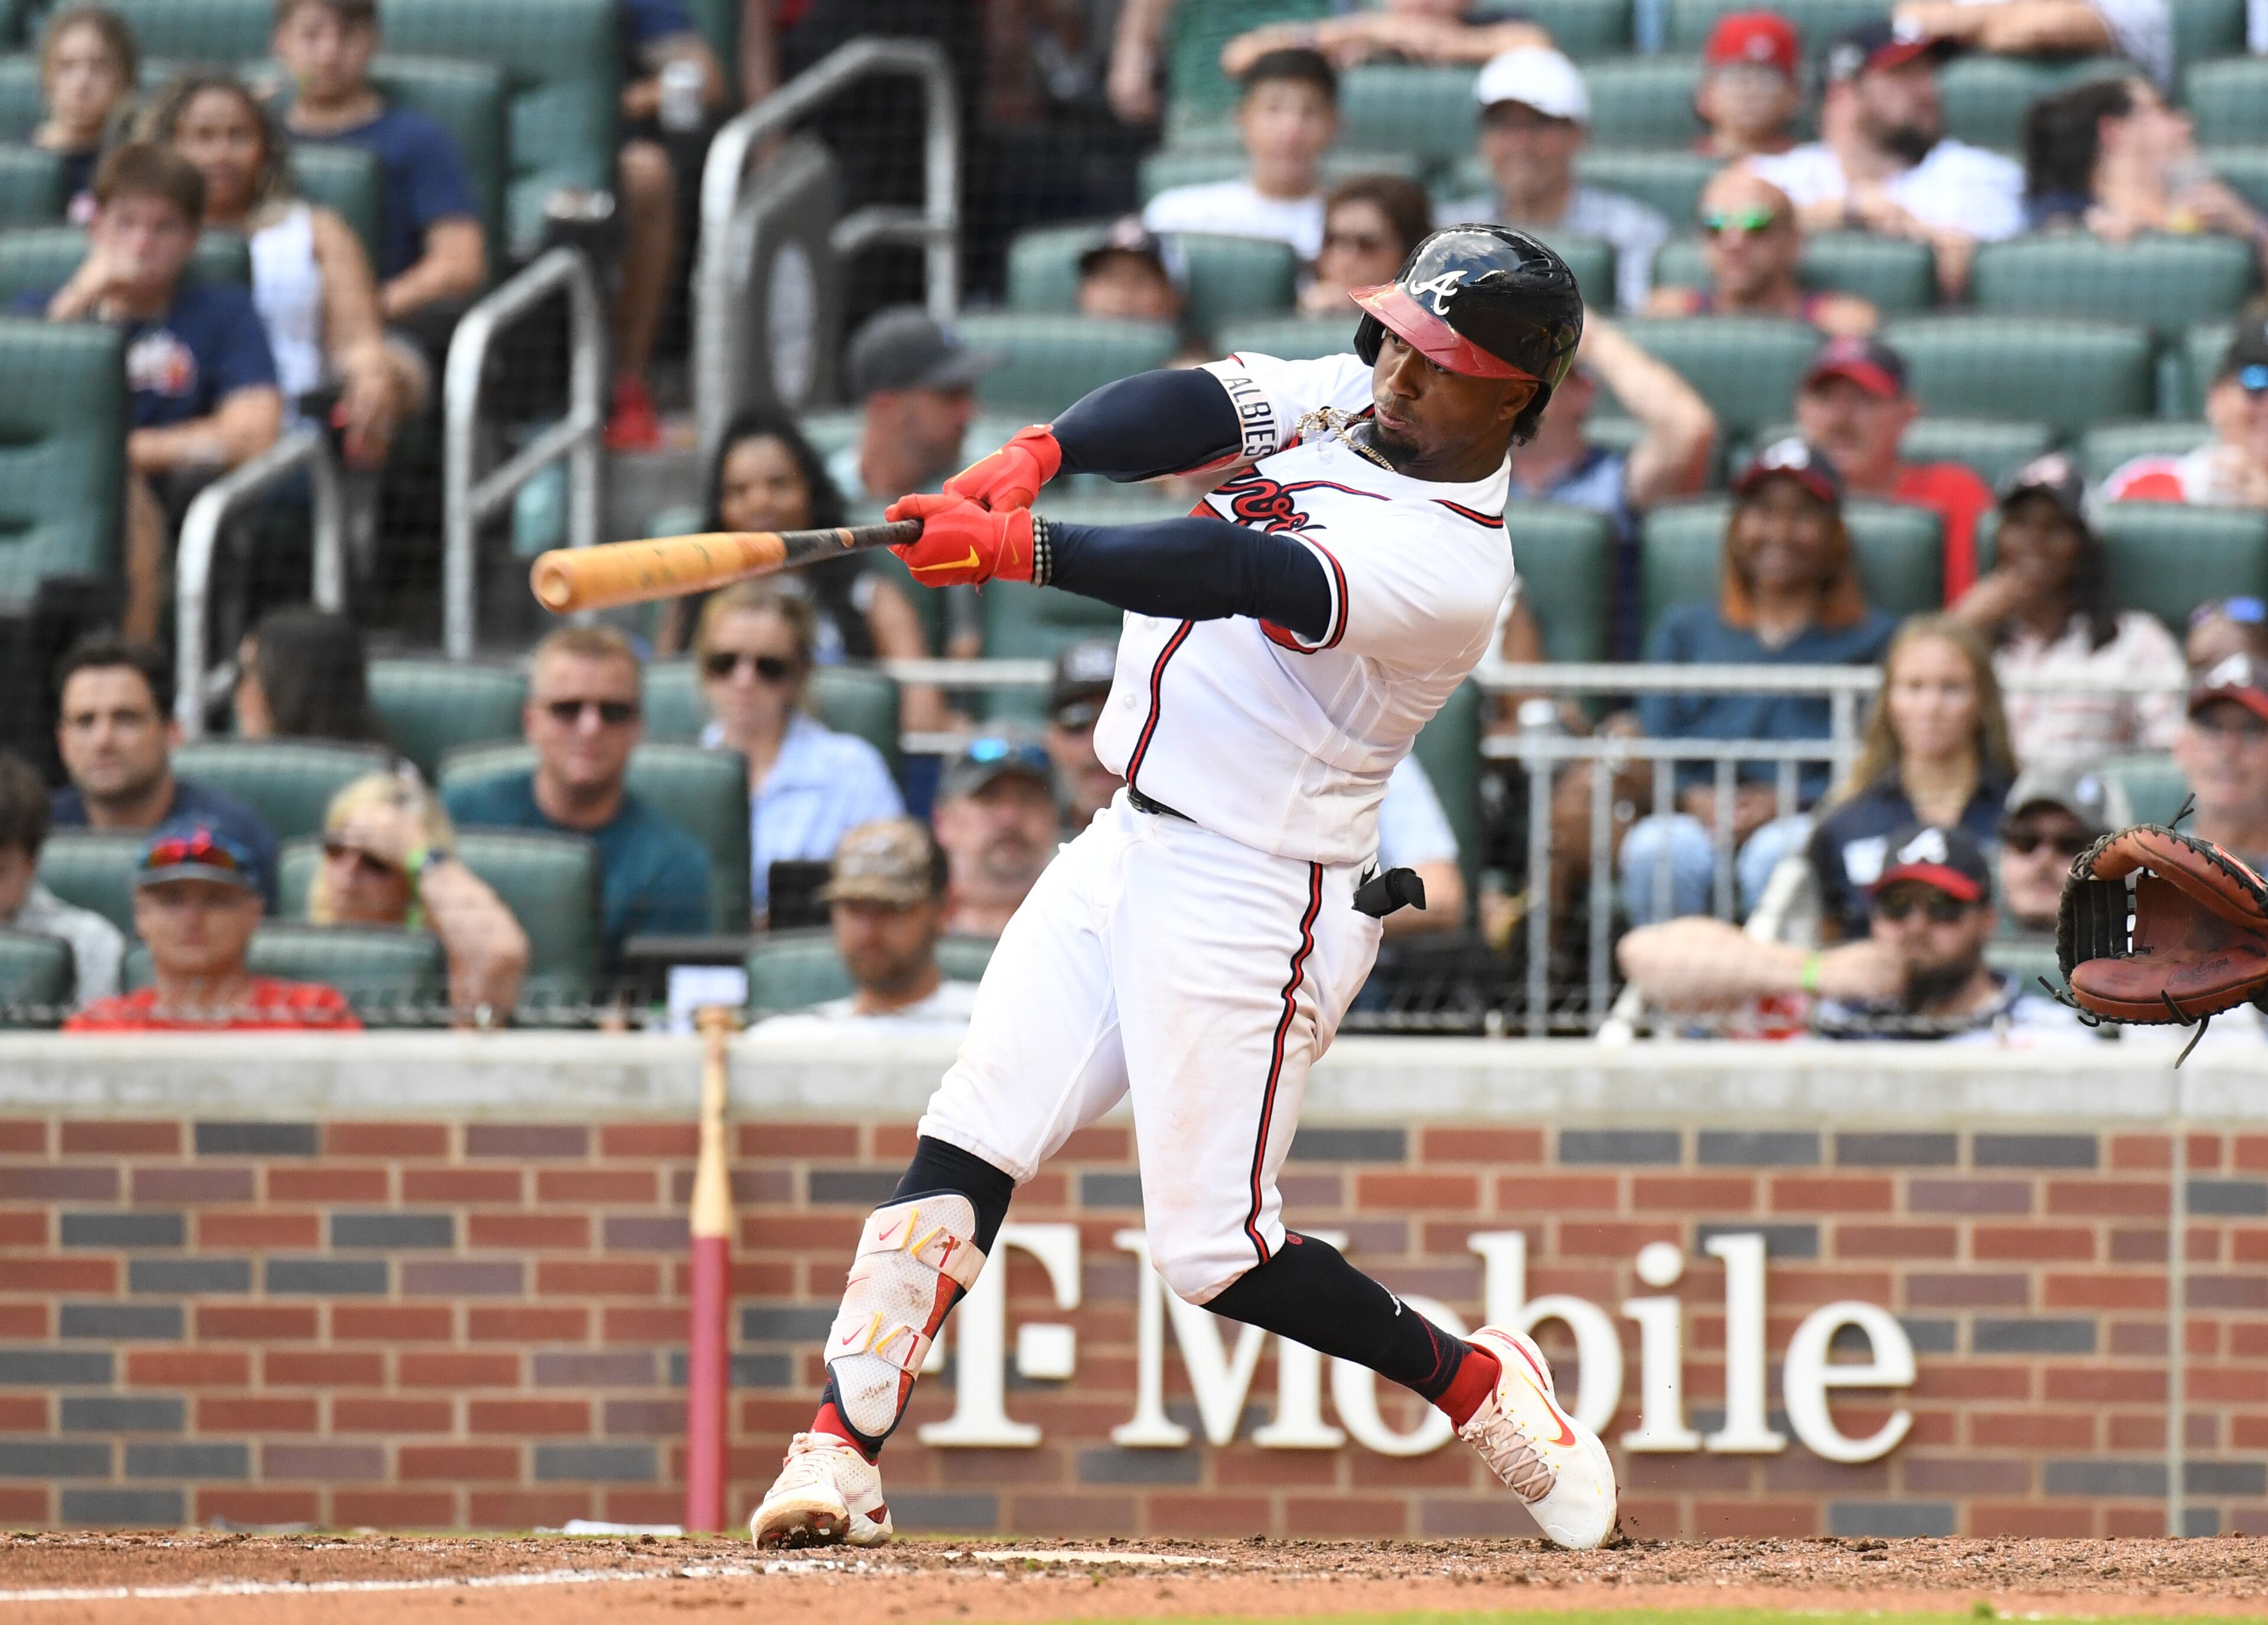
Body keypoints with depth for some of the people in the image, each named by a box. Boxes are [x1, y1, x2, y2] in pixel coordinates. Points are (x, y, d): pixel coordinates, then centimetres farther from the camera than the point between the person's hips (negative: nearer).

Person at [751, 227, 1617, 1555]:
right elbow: (1202, 408, -8)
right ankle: (841, 1449, -1)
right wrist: (1038, 456, -28)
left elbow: (1242, 578, -32)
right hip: (1127, 847, 8)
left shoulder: (1451, 568, -20)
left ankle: (1478, 1384, 14)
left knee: (1218, 1253, -6)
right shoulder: (1352, 401, 6)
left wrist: (1025, 551, -40)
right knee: (966, 1147, -1)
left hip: (1255, 898, -8)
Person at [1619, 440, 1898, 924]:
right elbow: (1654, 747, 16)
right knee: (1656, 848, -34)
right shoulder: (1684, 629, 28)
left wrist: (1783, 803, -13)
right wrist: (1695, 797, -7)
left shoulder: (1872, 641, 18)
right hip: (1697, 819, 2)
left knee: (1777, 852, -38)